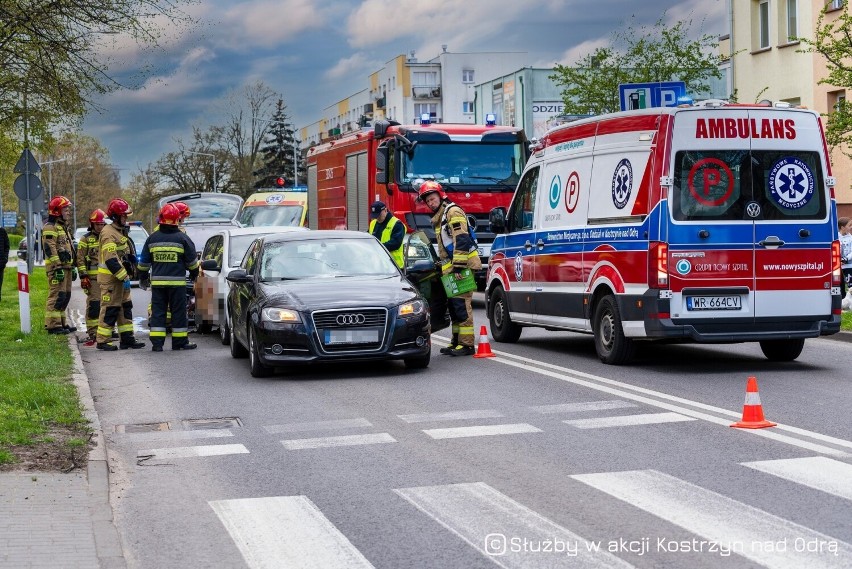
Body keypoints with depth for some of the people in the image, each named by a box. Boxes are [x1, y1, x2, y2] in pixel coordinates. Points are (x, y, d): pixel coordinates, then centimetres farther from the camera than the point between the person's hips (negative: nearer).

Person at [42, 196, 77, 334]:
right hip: (56, 267, -10)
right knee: (57, 296, -11)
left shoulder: (63, 227, 22)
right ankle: (53, 325, -11)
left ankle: (61, 322, 21)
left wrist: (72, 268, 25)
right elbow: (50, 249, -18)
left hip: (66, 267, 10)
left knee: (65, 296, 13)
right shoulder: (50, 228, -10)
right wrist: (58, 268, -23)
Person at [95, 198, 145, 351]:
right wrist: (124, 277, -23)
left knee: (125, 308, 12)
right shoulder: (108, 233, -16)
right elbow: (111, 260, -24)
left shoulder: (120, 232, 17)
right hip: (110, 278, -10)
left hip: (120, 277, 10)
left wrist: (125, 275, 19)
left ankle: (127, 338, 16)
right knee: (110, 309, -6)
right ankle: (102, 341, -1)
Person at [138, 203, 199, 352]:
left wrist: (143, 278, 23)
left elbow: (144, 262, 11)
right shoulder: (182, 238, -3)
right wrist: (194, 273, 20)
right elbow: (192, 261, 2)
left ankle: (157, 342, -1)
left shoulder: (152, 238, 5)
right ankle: (180, 341, 8)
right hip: (177, 282, -2)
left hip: (157, 282, 2)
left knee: (158, 311, 4)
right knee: (178, 311, 4)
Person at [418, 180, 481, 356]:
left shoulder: (453, 212, -8)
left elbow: (461, 240, -18)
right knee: (453, 305, 11)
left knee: (461, 304, -12)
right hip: (451, 269, 10)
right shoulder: (438, 218, 22)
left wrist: (458, 266, -22)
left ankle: (467, 344, -13)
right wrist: (443, 267, 25)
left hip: (463, 266, -10)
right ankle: (457, 341, 16)